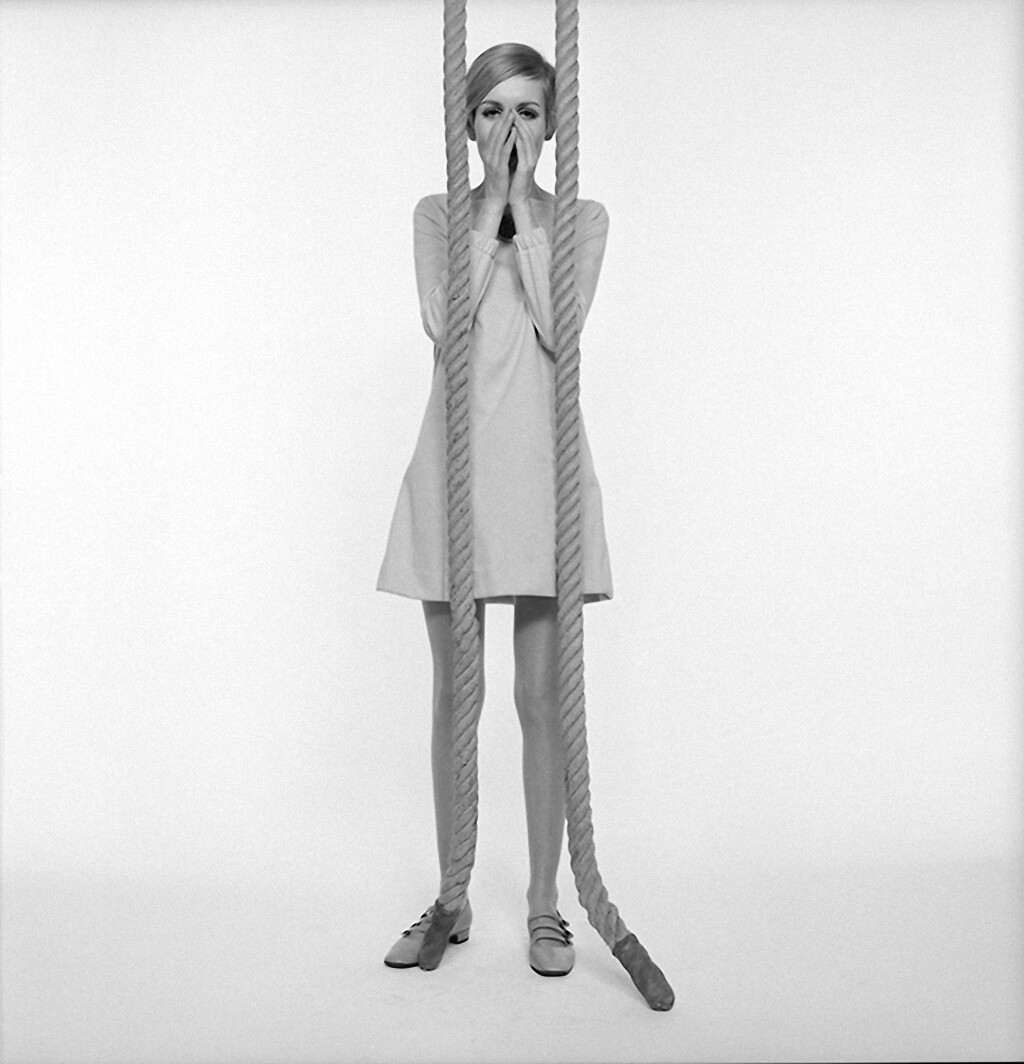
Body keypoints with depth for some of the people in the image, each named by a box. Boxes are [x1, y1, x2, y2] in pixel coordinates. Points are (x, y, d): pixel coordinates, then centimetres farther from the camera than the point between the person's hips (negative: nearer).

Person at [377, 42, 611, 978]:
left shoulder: (580, 218, 7)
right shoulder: (438, 215, 10)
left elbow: (557, 326, -10)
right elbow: (444, 322, -9)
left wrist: (524, 210, -6)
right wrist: (490, 205, -5)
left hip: (542, 458, -1)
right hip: (456, 455, 1)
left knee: (541, 697, 1)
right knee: (453, 694, 7)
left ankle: (544, 903, 17)